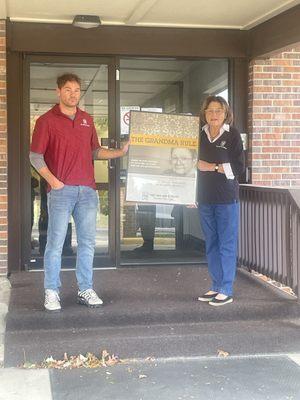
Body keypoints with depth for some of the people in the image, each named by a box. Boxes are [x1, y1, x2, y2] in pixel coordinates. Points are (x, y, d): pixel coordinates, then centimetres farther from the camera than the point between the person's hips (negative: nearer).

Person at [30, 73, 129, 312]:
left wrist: (120, 153, 8)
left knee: (88, 242, 7)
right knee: (55, 243, -2)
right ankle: (51, 292, 7)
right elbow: (35, 156, -2)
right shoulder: (47, 121, 0)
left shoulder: (87, 120, 15)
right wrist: (52, 180, -11)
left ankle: (86, 290, 16)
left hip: (87, 190, 5)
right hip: (61, 190, -5)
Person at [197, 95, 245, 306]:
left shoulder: (233, 135, -3)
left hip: (227, 198, -5)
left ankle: (227, 291, 3)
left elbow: (239, 167, -7)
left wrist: (213, 167, -14)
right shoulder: (200, 135, 9)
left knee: (227, 244, -1)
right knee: (211, 245, 9)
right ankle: (216, 287, 18)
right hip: (205, 198, 5)